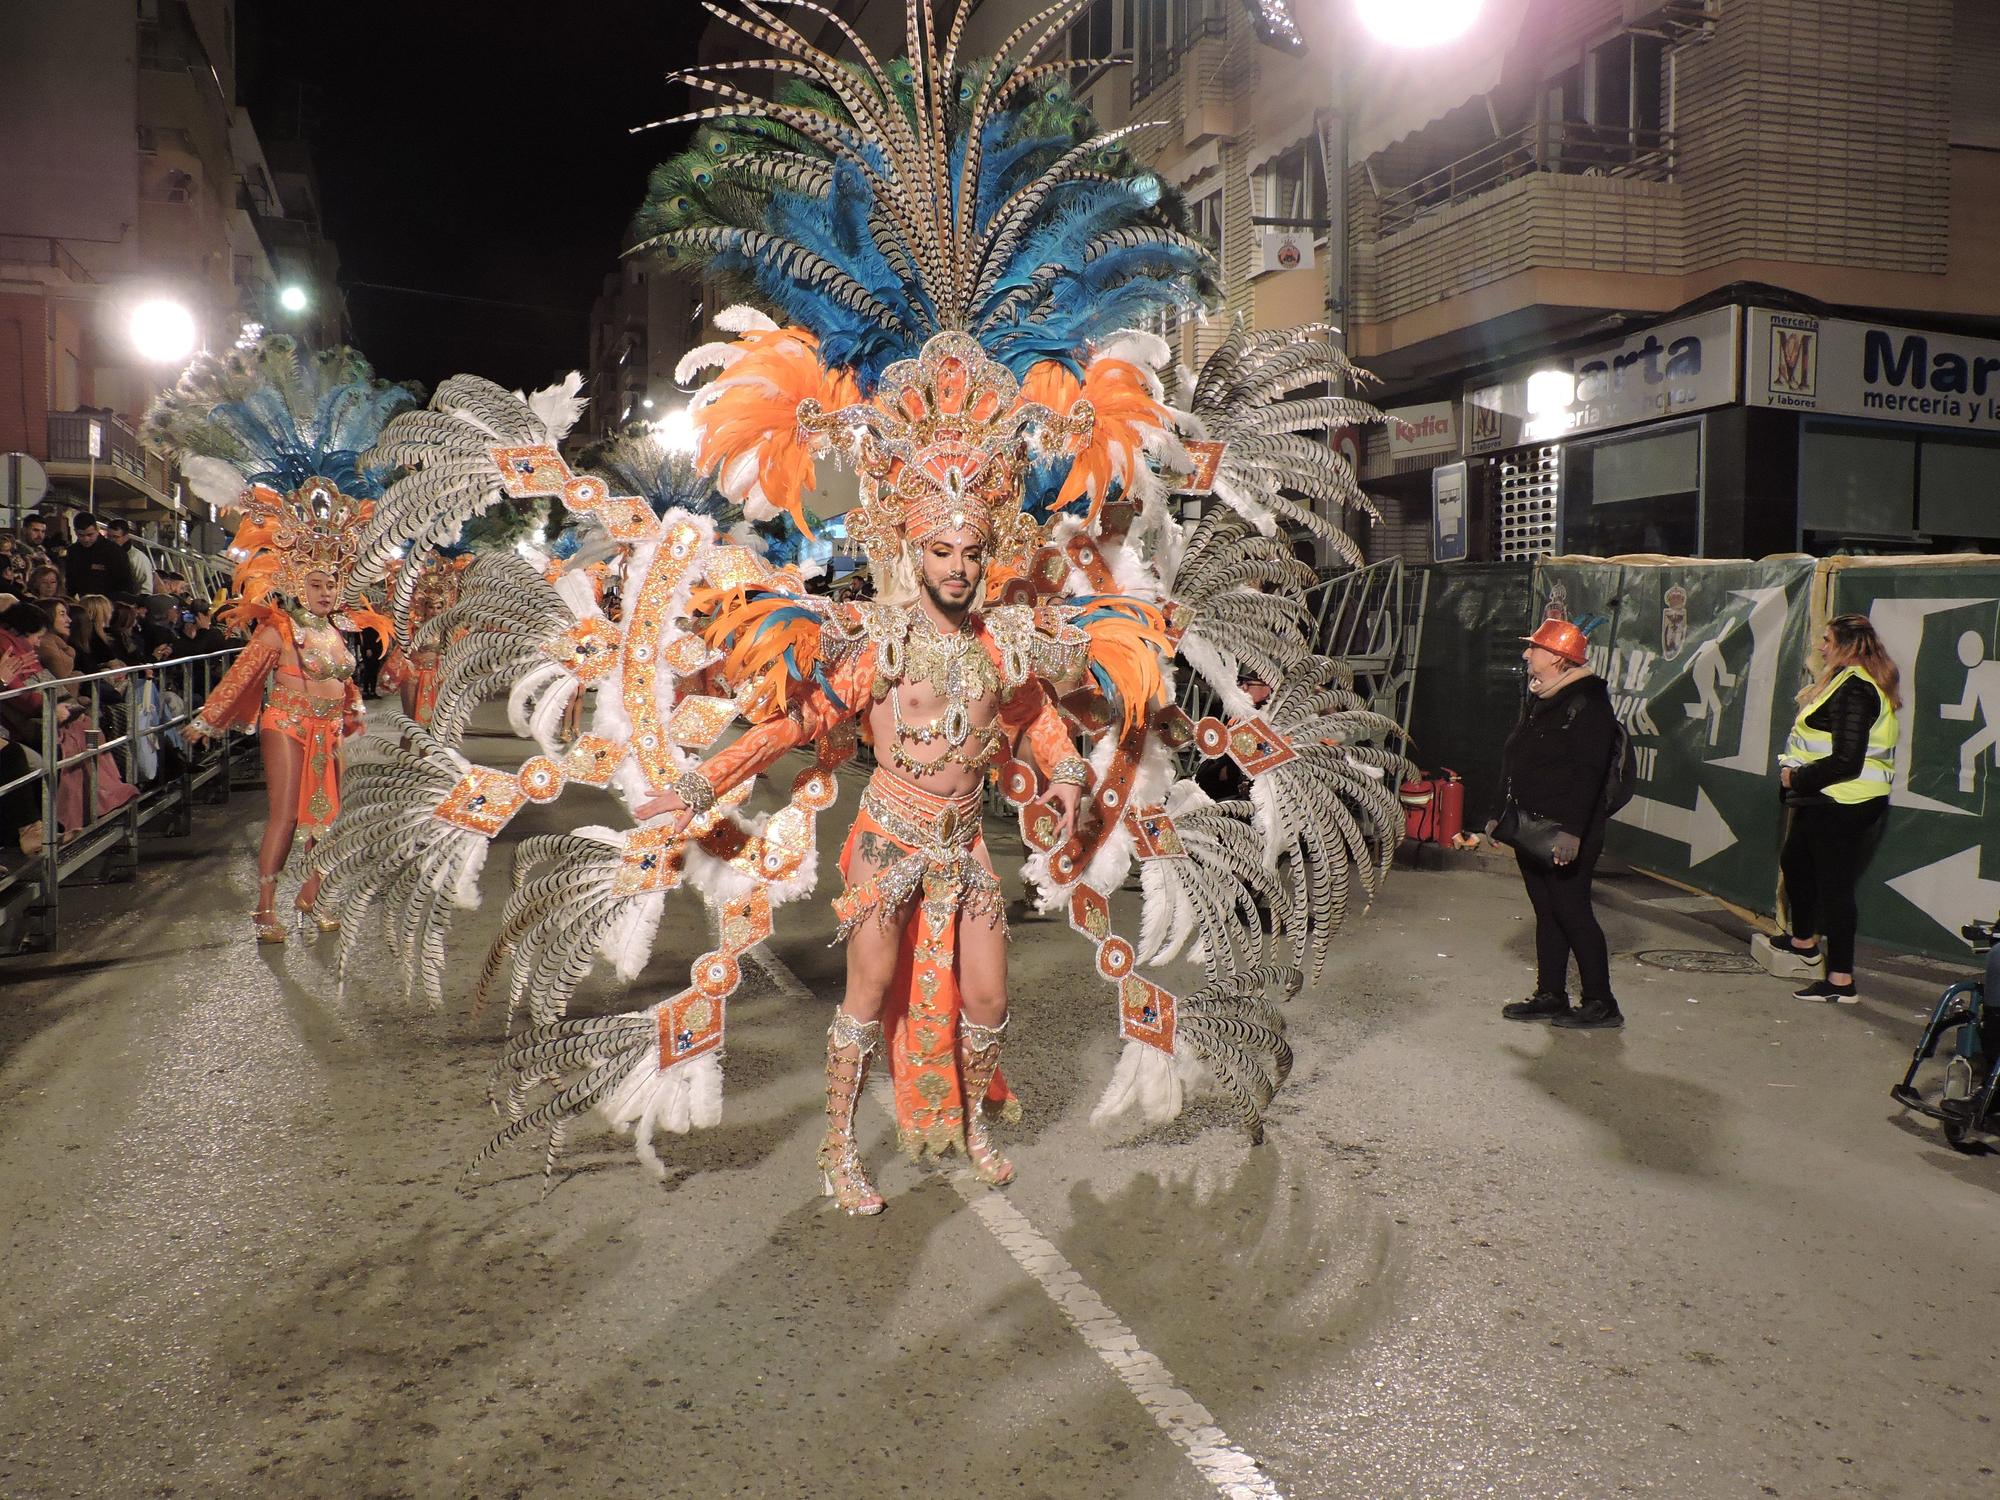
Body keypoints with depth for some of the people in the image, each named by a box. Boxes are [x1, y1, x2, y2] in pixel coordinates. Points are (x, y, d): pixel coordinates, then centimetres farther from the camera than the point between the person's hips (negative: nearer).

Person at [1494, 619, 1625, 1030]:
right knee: (1547, 913, 13)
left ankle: (1601, 1004, 5)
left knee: (1572, 913, -5)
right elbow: (1513, 763, 22)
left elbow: (1587, 774, -23)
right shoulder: (1541, 701, 16)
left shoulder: (1587, 704, -15)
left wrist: (1572, 830, -29)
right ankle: (1550, 996, 21)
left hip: (1565, 836, -9)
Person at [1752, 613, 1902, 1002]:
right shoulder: (1847, 682, 14)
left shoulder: (1853, 690, -20)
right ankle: (1804, 943, 44)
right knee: (1794, 861, 26)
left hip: (1842, 804, -11)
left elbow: (1846, 761, -26)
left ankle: (1841, 981, 0)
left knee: (1834, 885, -6)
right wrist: (1796, 771, 7)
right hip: (1827, 800, 11)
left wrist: (1797, 776, -15)